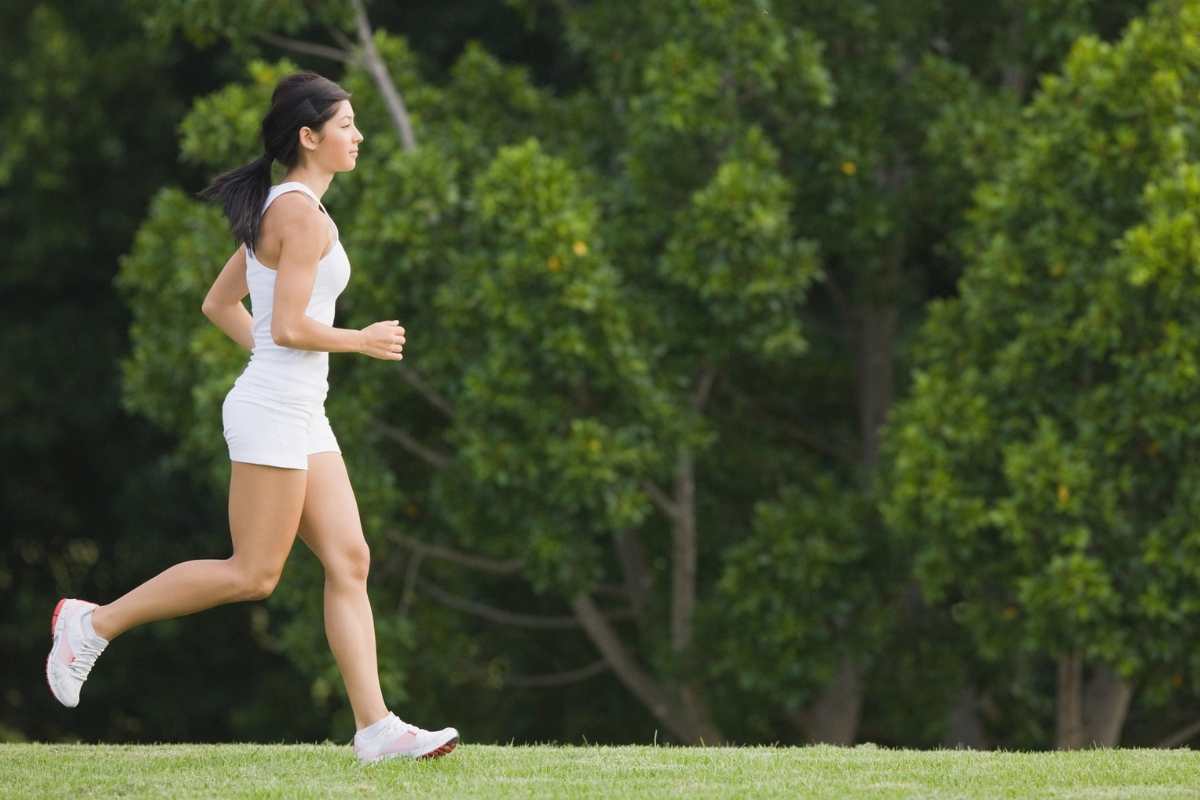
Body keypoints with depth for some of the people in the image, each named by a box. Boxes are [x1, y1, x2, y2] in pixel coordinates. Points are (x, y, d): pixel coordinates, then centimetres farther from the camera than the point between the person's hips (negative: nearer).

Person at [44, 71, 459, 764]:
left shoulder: (281, 208, 15)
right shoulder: (303, 213, -14)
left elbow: (219, 304, 20)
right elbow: (289, 326, -20)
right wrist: (363, 341, -7)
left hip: (303, 415, 10)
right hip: (273, 413, -10)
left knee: (350, 561, 2)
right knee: (253, 574, -5)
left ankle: (375, 727, -3)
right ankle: (95, 623, 4)